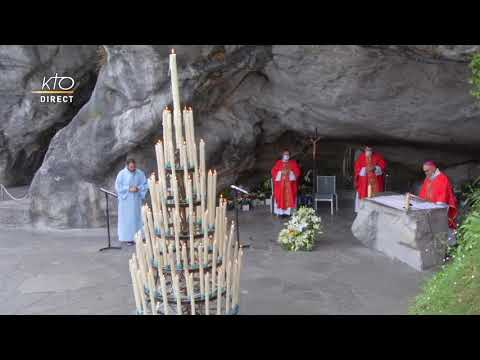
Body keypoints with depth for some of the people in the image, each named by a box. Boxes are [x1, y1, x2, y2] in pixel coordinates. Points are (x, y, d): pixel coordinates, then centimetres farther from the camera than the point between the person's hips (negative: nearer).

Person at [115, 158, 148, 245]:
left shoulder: (140, 173, 2)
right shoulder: (121, 174, -5)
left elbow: (145, 185, 5)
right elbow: (118, 186, -7)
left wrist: (138, 188, -13)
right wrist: (129, 189, -17)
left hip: (136, 200, 2)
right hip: (125, 200, -2)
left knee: (136, 218, 5)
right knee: (127, 218, 0)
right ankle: (128, 238, 4)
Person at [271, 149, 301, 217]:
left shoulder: (293, 163, 12)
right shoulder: (278, 163, 9)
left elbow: (297, 171, 5)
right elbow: (273, 171, 3)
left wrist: (290, 173, -11)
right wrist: (280, 173, -12)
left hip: (290, 183, 1)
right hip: (280, 183, -1)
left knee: (289, 197, -6)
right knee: (281, 197, -7)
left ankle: (289, 212, -4)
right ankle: (281, 212, -6)